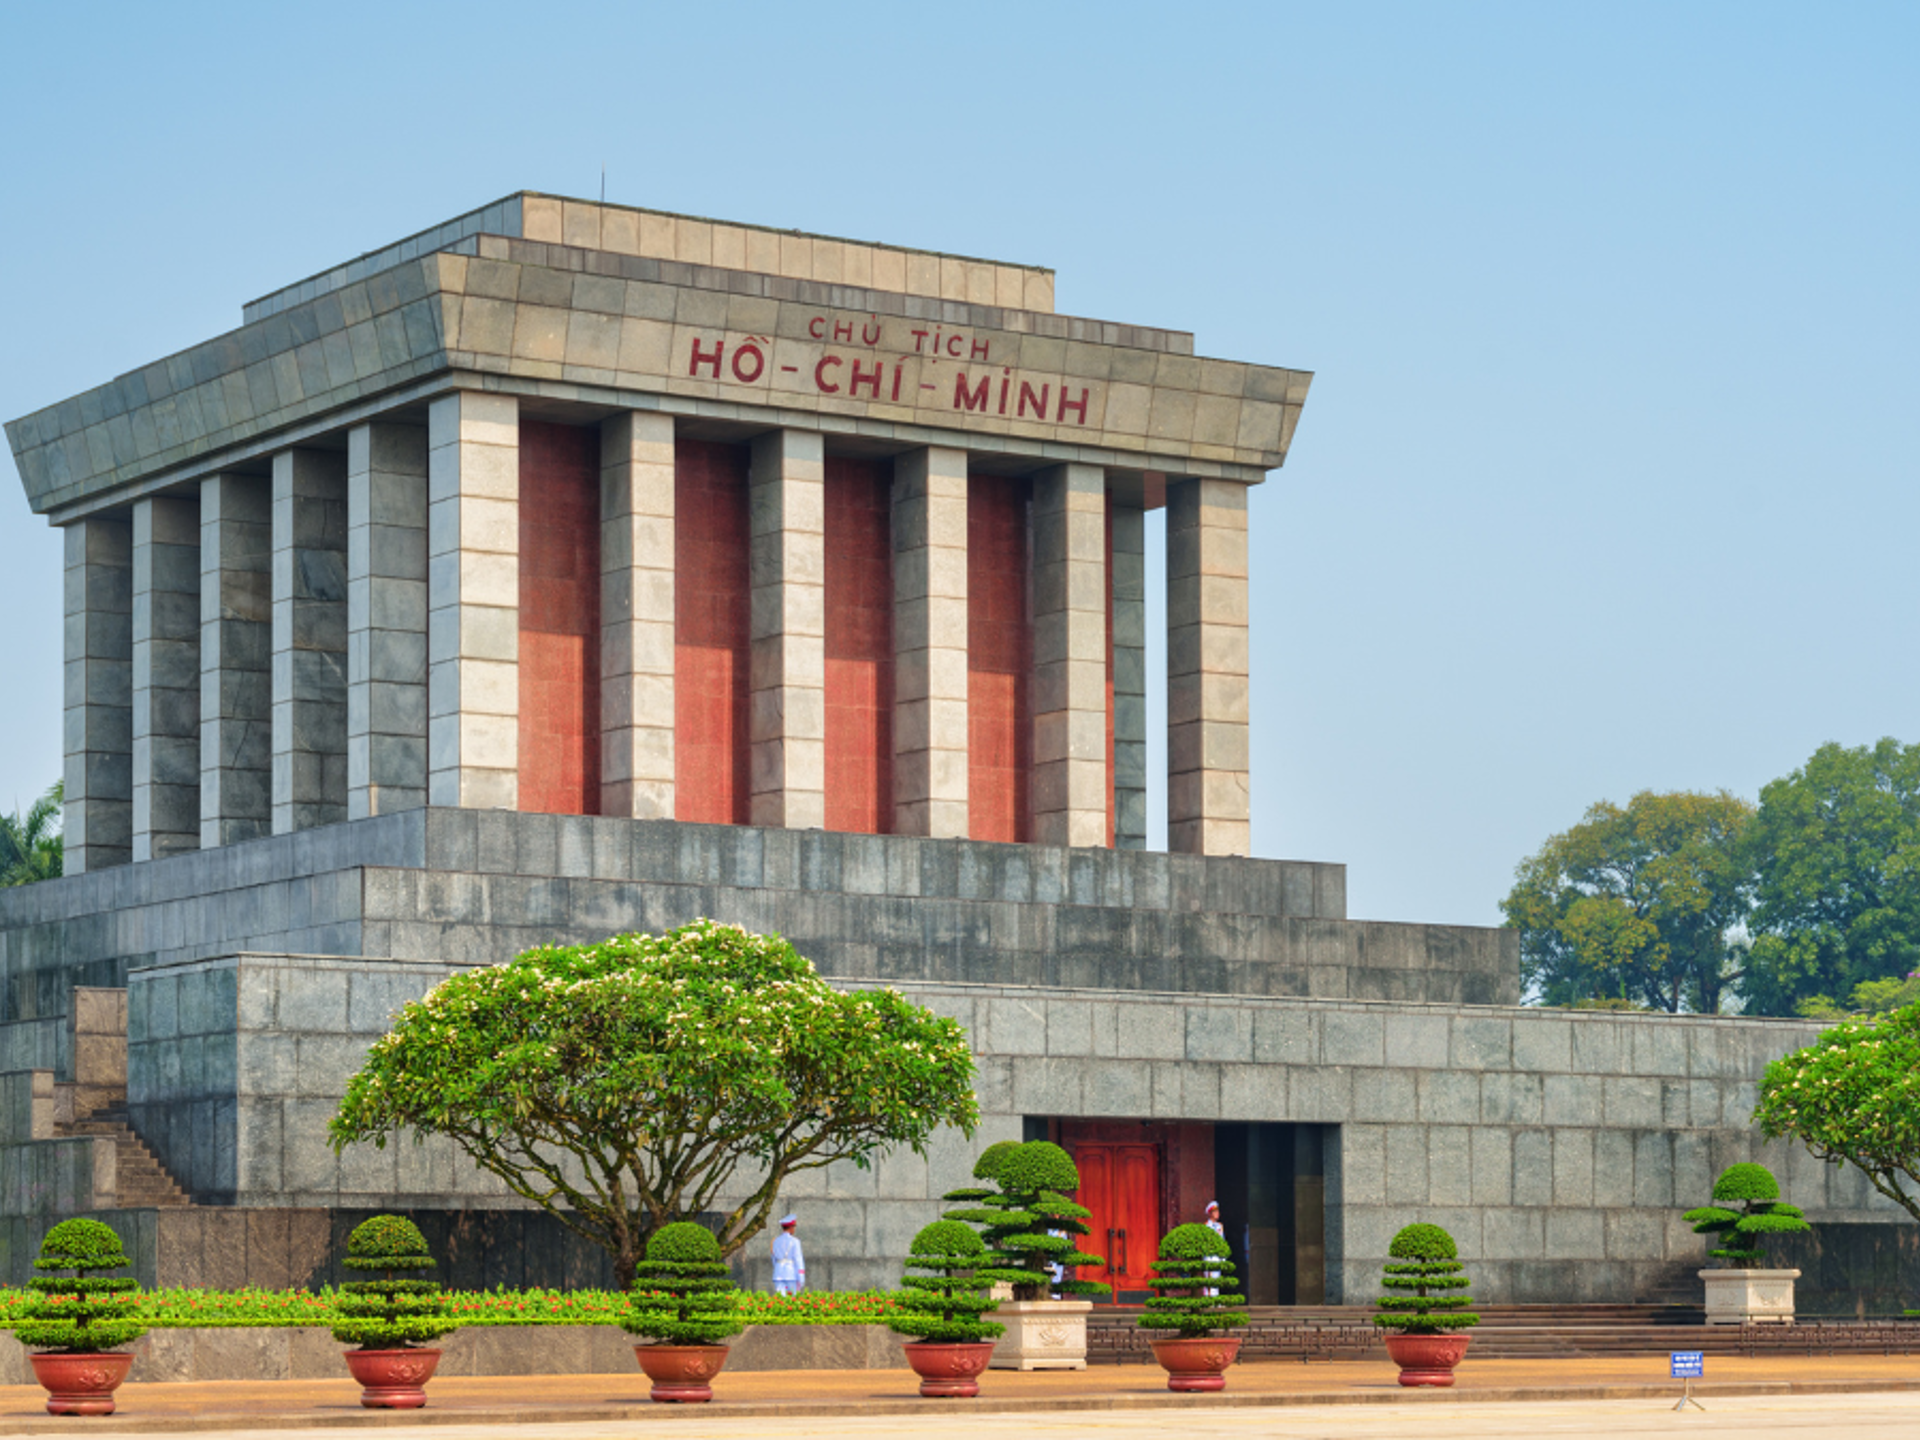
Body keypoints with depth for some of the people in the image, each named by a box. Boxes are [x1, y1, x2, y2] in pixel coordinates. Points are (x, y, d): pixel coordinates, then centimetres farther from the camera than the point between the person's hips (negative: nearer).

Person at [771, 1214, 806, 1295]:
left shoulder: (775, 1241, 10)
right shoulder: (794, 1241, -6)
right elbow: (798, 1261, -9)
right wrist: (801, 1279, -8)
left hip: (778, 1274, 4)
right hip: (792, 1274, -4)